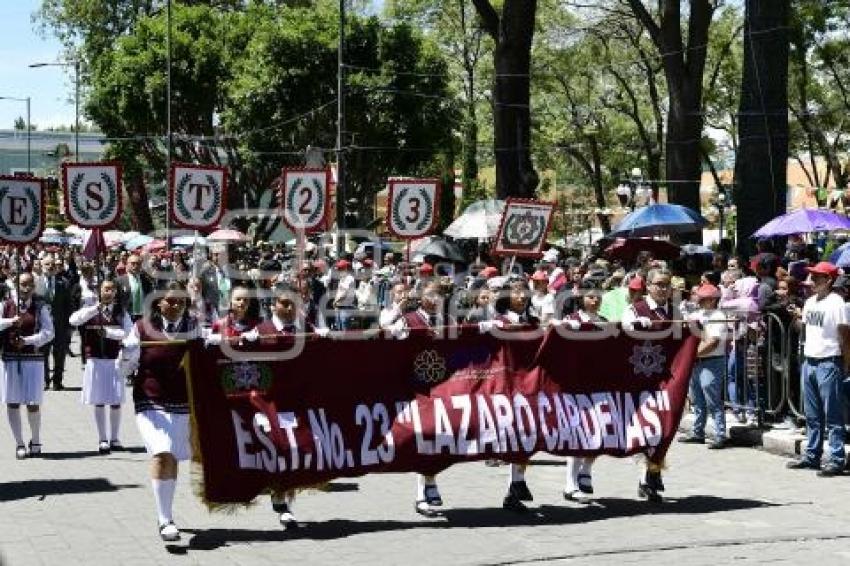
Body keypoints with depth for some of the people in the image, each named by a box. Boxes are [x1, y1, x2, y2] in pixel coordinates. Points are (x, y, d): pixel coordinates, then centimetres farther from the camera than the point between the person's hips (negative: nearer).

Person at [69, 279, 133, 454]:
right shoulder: (90, 311, 3)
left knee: (116, 402, 2)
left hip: (115, 361, 0)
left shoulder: (121, 312, 5)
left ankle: (114, 438, 14)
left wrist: (108, 332, -16)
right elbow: (73, 320, -14)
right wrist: (96, 308, -18)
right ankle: (102, 440, 10)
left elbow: (129, 333, -8)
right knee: (99, 402, 4)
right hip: (95, 360, 0)